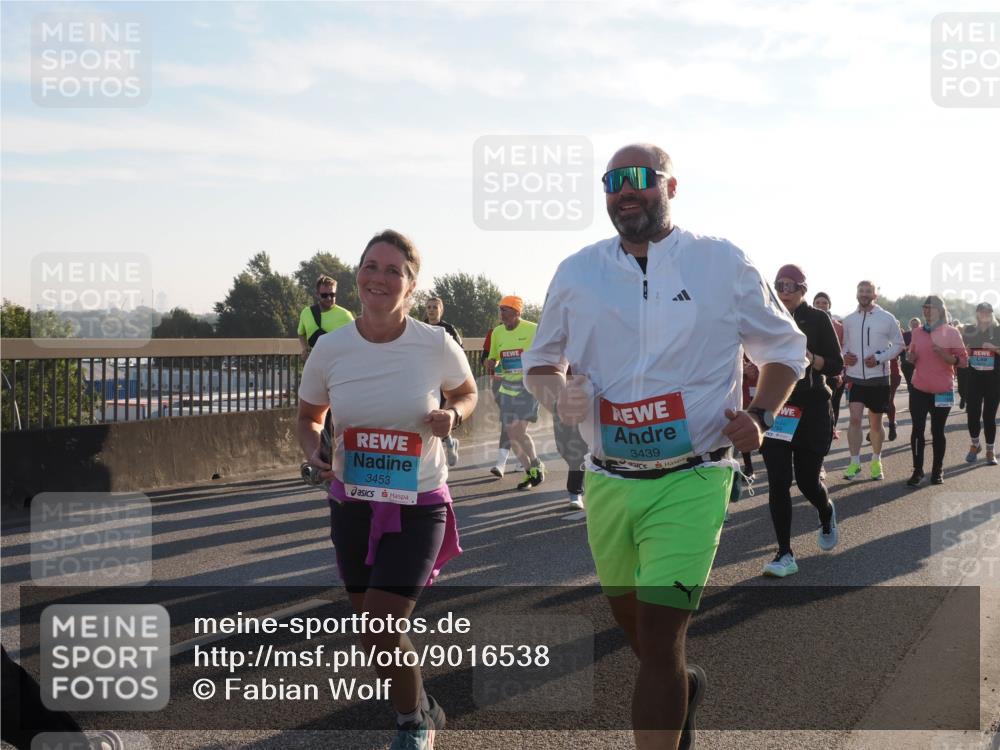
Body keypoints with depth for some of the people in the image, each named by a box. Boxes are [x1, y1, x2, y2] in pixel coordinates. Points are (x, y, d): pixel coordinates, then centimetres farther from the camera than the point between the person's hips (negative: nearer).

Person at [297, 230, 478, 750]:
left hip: (417, 509, -3)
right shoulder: (330, 348, -8)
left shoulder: (436, 345, -13)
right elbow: (308, 418, 8)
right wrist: (313, 451, -14)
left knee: (378, 636, -10)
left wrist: (452, 415, -15)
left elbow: (466, 394, 8)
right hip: (351, 506, 4)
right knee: (381, 631, 16)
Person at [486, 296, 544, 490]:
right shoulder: (497, 332, 6)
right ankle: (529, 473, 21)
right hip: (507, 388, 6)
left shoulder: (533, 330, -9)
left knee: (519, 432, -15)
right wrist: (491, 363, -4)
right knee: (511, 434, 4)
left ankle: (536, 465, 9)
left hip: (528, 386, -6)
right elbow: (493, 357, 18)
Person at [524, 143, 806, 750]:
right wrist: (557, 394, -9)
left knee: (658, 636, -13)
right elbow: (542, 360, 15)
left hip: (690, 482, -4)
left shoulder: (723, 265, -3)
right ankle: (682, 685, 52)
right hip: (608, 483, 4)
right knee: (628, 617, 21)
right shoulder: (577, 273, 4)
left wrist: (760, 415, -9)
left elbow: (786, 348, 9)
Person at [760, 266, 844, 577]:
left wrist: (812, 359, -21)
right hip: (774, 408, 2)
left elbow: (837, 365, -2)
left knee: (807, 481, 3)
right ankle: (785, 555, -2)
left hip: (811, 409, -2)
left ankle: (827, 514, 39)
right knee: (778, 483, -7)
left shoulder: (818, 319, -1)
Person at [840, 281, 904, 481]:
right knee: (855, 419, -11)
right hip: (855, 376, 1)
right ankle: (854, 463, -5)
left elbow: (898, 344, -1)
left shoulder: (887, 318, -4)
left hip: (878, 377, -1)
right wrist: (844, 356, -7)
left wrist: (879, 358, -15)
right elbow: (843, 344, 16)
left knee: (875, 424, 8)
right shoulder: (849, 320, 5)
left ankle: (876, 461, 26)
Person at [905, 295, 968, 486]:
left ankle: (937, 470, 17)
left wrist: (944, 355, -21)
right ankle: (917, 470, 7)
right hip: (919, 390, 3)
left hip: (942, 391, -2)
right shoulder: (918, 333, 6)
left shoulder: (951, 333, -4)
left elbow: (963, 361, -6)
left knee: (937, 431, 6)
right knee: (917, 429, 0)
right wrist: (911, 356, -8)